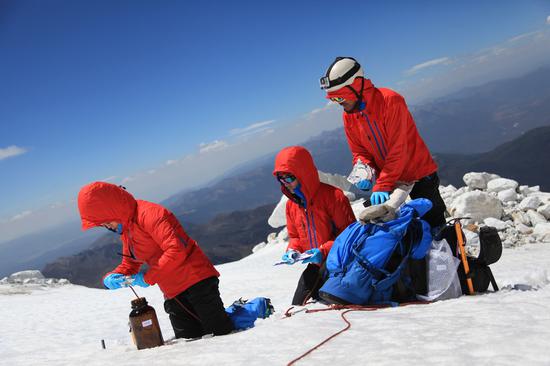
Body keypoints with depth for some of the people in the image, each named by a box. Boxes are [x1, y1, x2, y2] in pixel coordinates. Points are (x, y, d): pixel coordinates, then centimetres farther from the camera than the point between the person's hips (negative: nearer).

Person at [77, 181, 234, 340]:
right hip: (173, 294, 9)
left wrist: (148, 278, -19)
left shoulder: (148, 213, -16)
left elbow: (176, 250, -25)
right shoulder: (126, 230, 14)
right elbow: (129, 265, 22)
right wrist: (111, 277, 1)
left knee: (220, 332, -6)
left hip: (196, 281, -9)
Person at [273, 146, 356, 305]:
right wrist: (293, 250, -3)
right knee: (298, 305, 5)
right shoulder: (291, 204, 7)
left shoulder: (332, 195, -17)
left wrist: (324, 251, -23)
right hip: (316, 265, 7)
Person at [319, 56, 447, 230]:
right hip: (388, 179, 6)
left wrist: (382, 186, -32)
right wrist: (364, 170, -19)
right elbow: (359, 152, 4)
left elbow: (398, 150, -28)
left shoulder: (390, 101, -24)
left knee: (433, 223, 4)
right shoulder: (349, 116, -2)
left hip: (420, 175, -6)